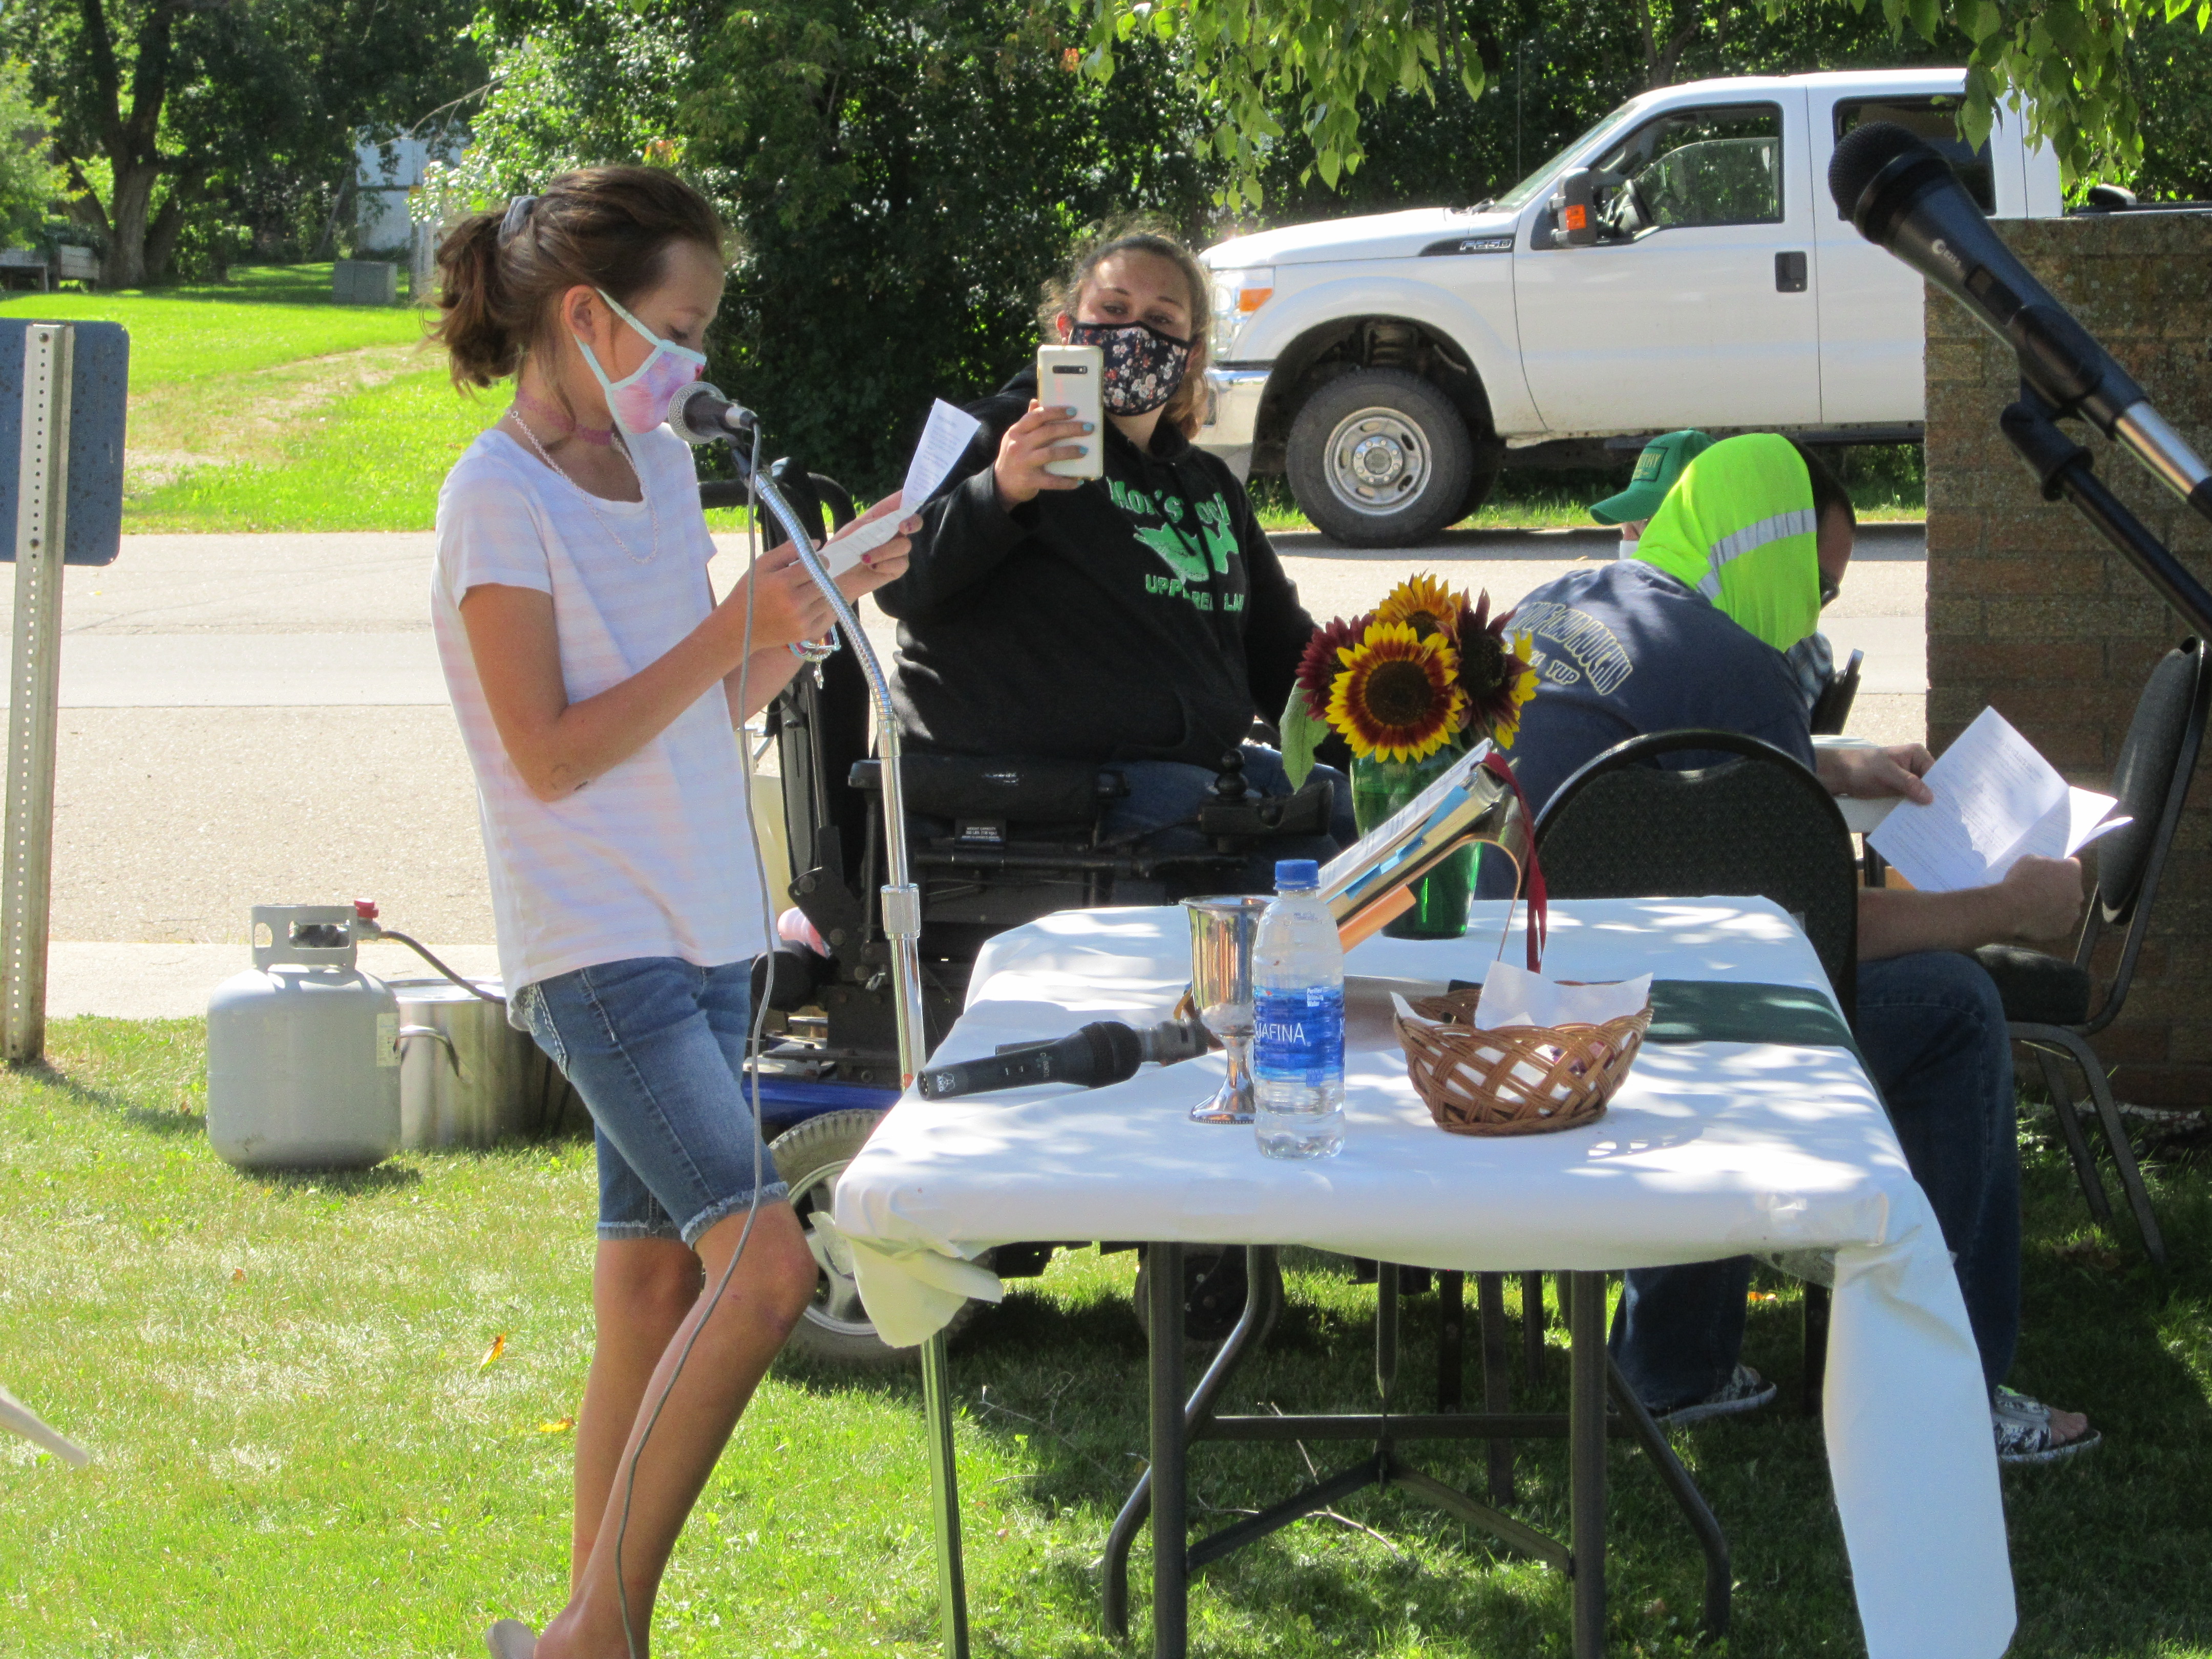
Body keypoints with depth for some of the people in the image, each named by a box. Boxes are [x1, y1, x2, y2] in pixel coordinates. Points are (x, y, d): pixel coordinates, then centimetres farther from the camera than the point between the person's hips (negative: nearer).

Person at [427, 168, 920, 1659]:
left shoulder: (660, 461, 14)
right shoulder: (501, 498, -11)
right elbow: (553, 754, -15)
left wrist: (821, 598, 6)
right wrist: (733, 628, -16)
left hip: (704, 930, 8)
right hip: (597, 945, -8)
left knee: (658, 1280, 8)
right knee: (764, 1265, -18)